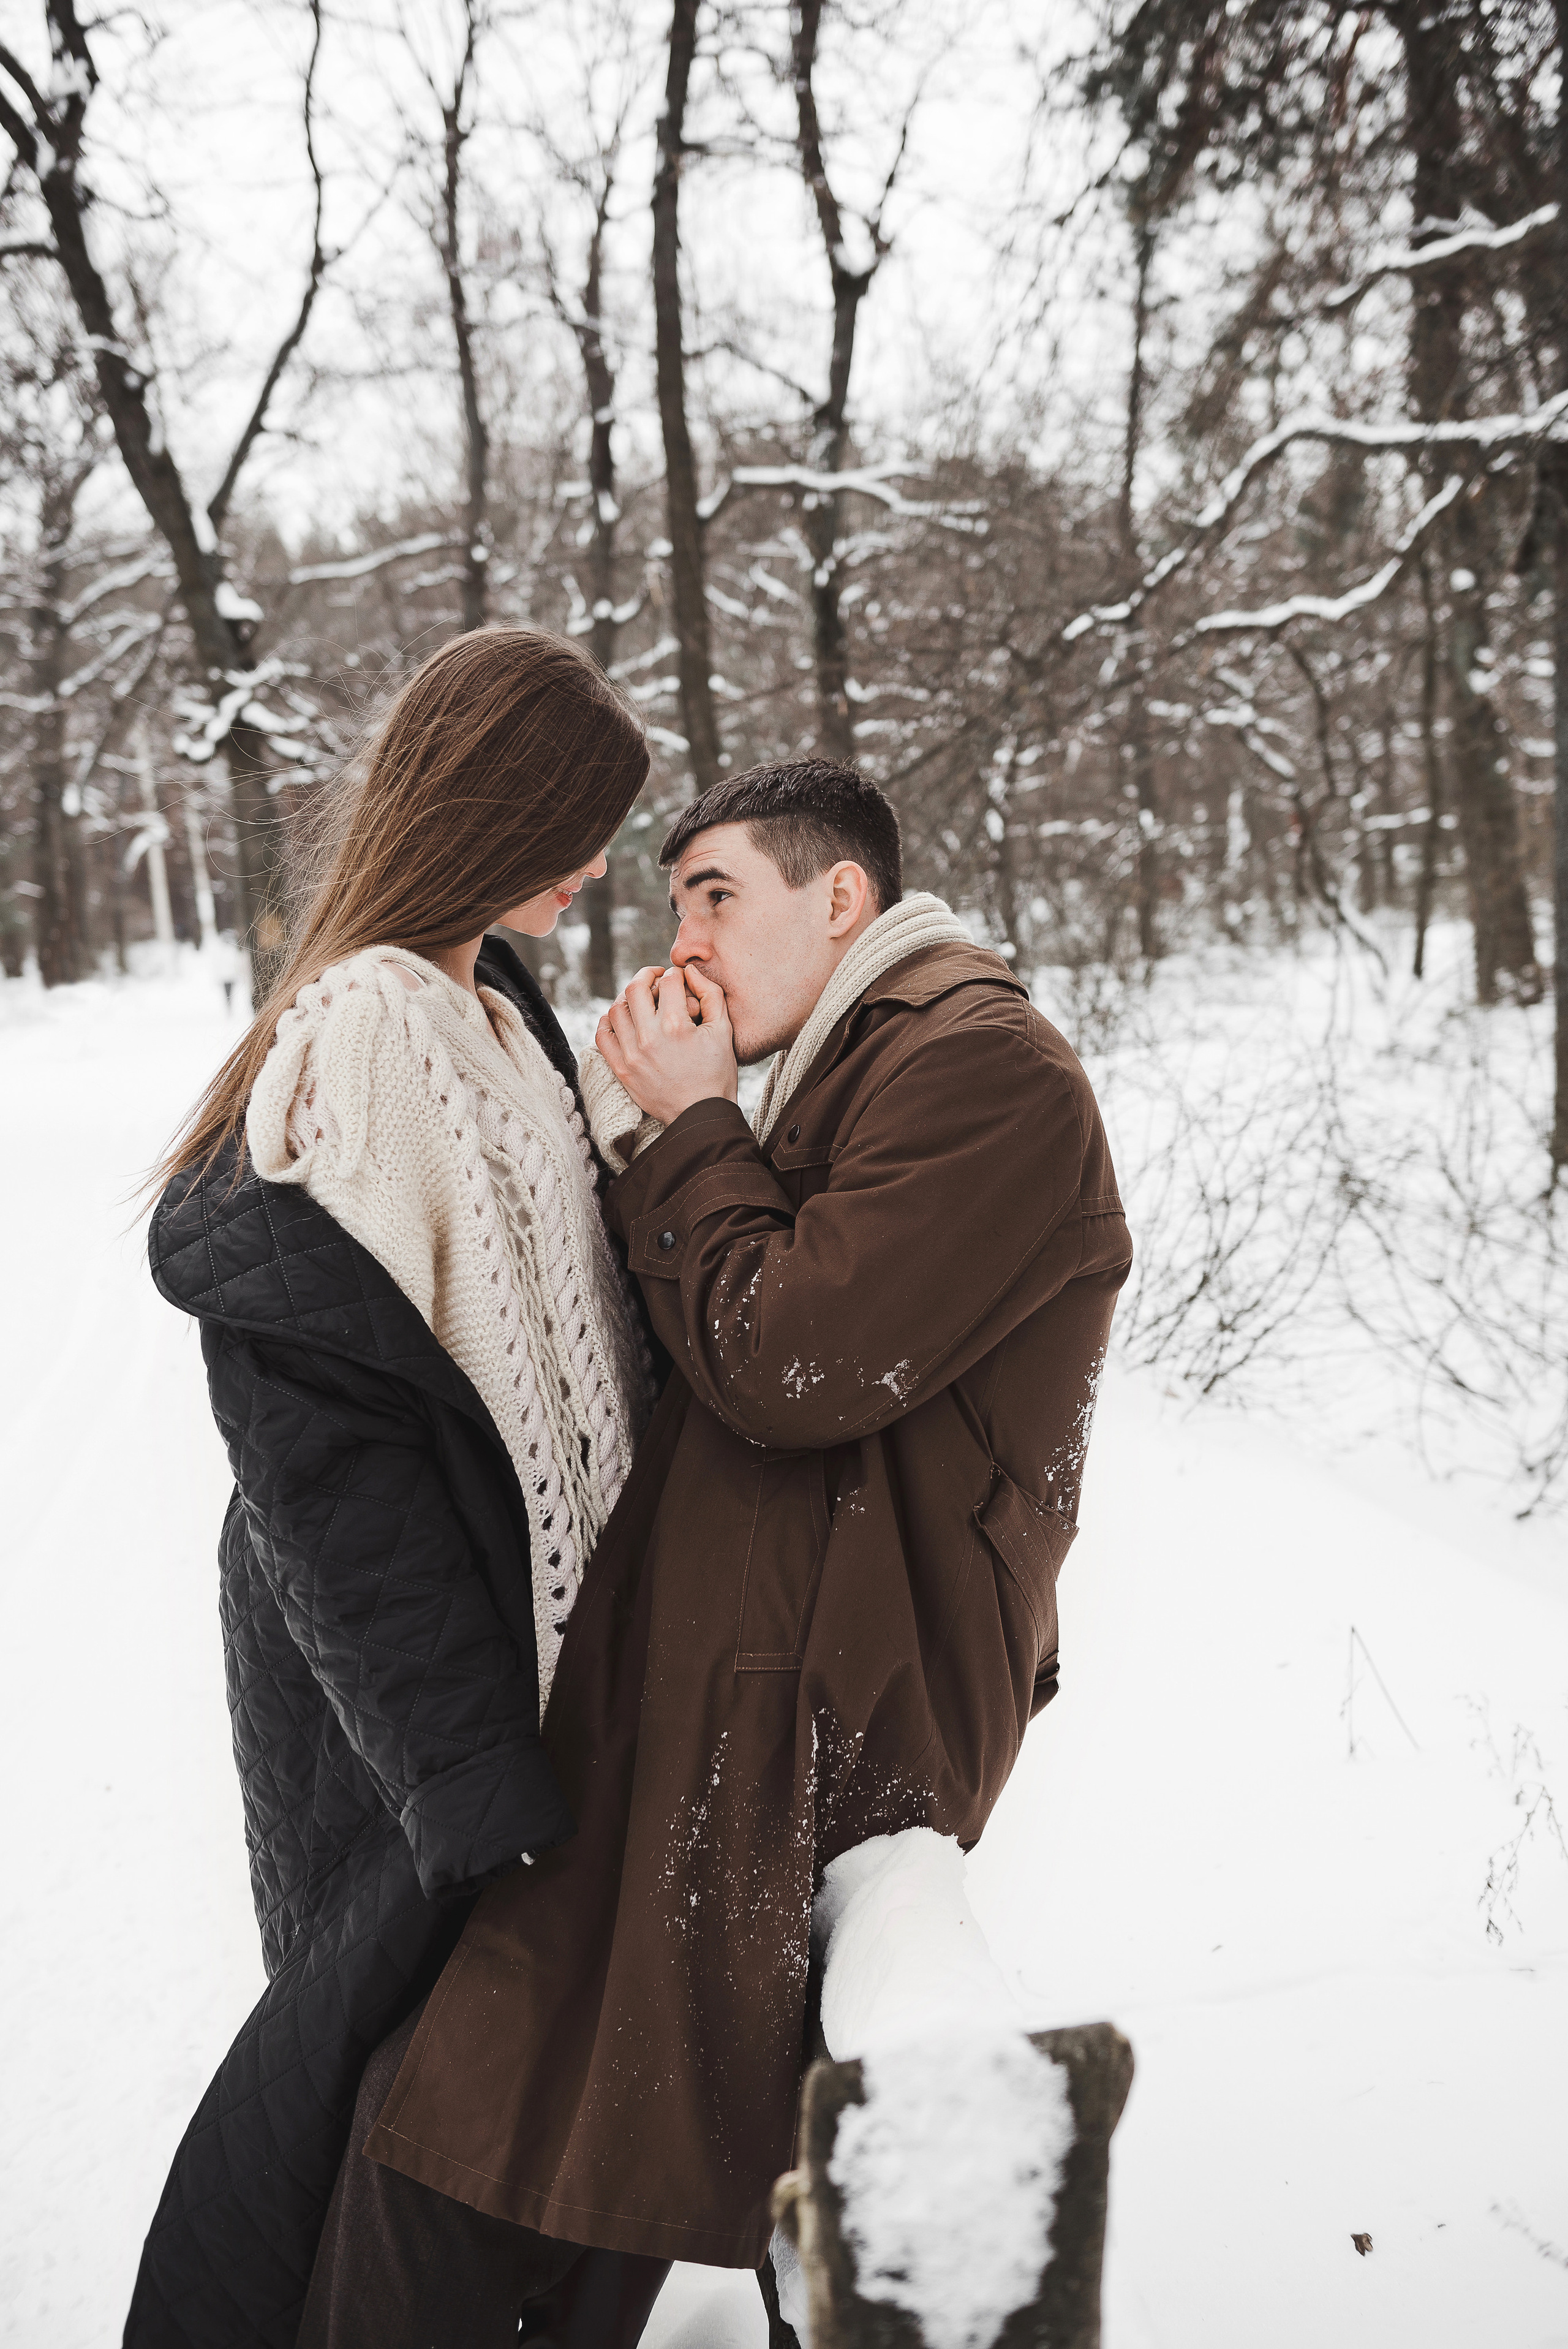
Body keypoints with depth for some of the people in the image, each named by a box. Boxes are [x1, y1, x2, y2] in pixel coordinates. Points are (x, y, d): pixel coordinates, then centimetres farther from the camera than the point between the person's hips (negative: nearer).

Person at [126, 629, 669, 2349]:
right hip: (393, 1680, -8)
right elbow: (325, 1446, -25)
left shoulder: (494, 1012, 7)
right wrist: (474, 1777, -24)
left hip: (526, 1610, 8)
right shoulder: (359, 1039, -22)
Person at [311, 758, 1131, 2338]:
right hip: (685, 1676, 9)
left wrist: (687, 1127, -8)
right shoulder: (855, 1070, 20)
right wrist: (638, 1134, 9)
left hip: (807, 1727, -9)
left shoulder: (984, 1067, -12)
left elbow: (786, 1364, -19)